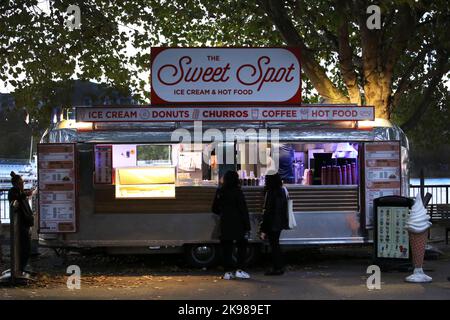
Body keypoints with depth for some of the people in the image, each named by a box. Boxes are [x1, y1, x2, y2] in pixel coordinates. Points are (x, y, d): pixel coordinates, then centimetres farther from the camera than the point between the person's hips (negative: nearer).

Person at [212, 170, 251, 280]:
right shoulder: (237, 192, -10)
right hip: (237, 224, -4)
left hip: (225, 224, 4)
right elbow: (243, 210, -11)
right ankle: (239, 270, 0)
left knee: (227, 247, 7)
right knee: (242, 246, 7)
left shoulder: (220, 192, 5)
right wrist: (247, 226, -8)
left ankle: (228, 271, 6)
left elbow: (215, 209, 15)